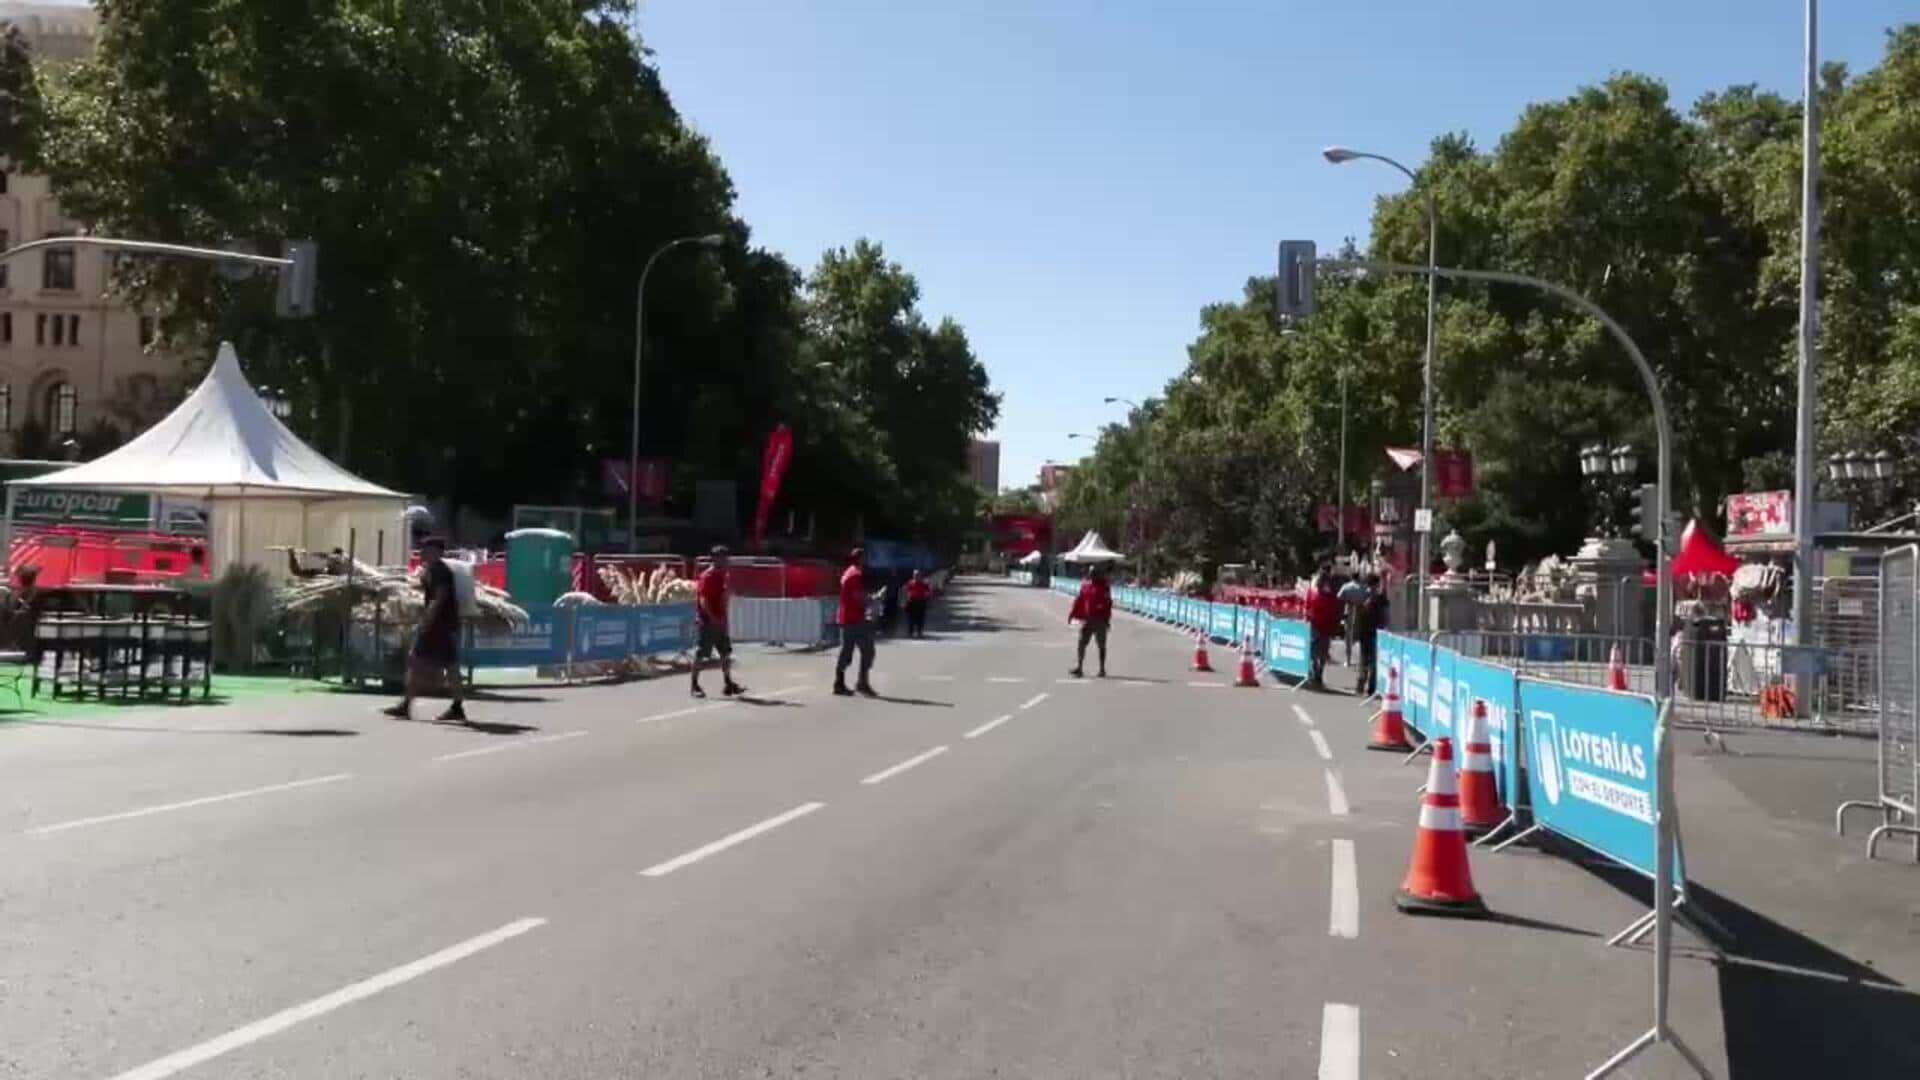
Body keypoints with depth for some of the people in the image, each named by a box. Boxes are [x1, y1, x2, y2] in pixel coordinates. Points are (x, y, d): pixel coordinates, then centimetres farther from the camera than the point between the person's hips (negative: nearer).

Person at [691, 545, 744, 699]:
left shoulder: (722, 575, 12)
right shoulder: (707, 577, -14)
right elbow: (703, 600, -20)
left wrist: (724, 619, 15)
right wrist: (713, 618, -24)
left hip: (719, 621, 9)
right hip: (707, 621, -9)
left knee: (726, 652, 9)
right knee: (700, 654, -1)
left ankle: (728, 683, 15)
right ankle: (695, 685, 5)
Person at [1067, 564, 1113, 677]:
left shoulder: (1105, 587, -5)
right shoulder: (1085, 585, 6)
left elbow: (1108, 604, -7)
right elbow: (1079, 600, 10)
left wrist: (1107, 619, -12)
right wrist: (1072, 614, 7)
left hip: (1100, 620, -3)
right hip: (1087, 619, 3)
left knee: (1101, 645, 5)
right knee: (1082, 643, -1)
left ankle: (1102, 669, 13)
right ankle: (1079, 668, 1)